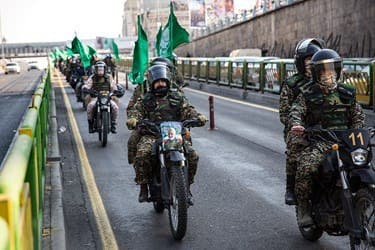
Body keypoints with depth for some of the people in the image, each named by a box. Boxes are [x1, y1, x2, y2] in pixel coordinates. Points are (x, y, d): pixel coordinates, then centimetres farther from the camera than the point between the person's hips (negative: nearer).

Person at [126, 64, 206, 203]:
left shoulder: (177, 98, 17)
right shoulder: (145, 100, 14)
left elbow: (188, 110, 6)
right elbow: (137, 111, 1)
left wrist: (198, 116, -16)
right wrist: (132, 119, -24)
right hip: (152, 135, -1)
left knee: (192, 155, -19)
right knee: (142, 154, -30)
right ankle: (143, 187, -10)